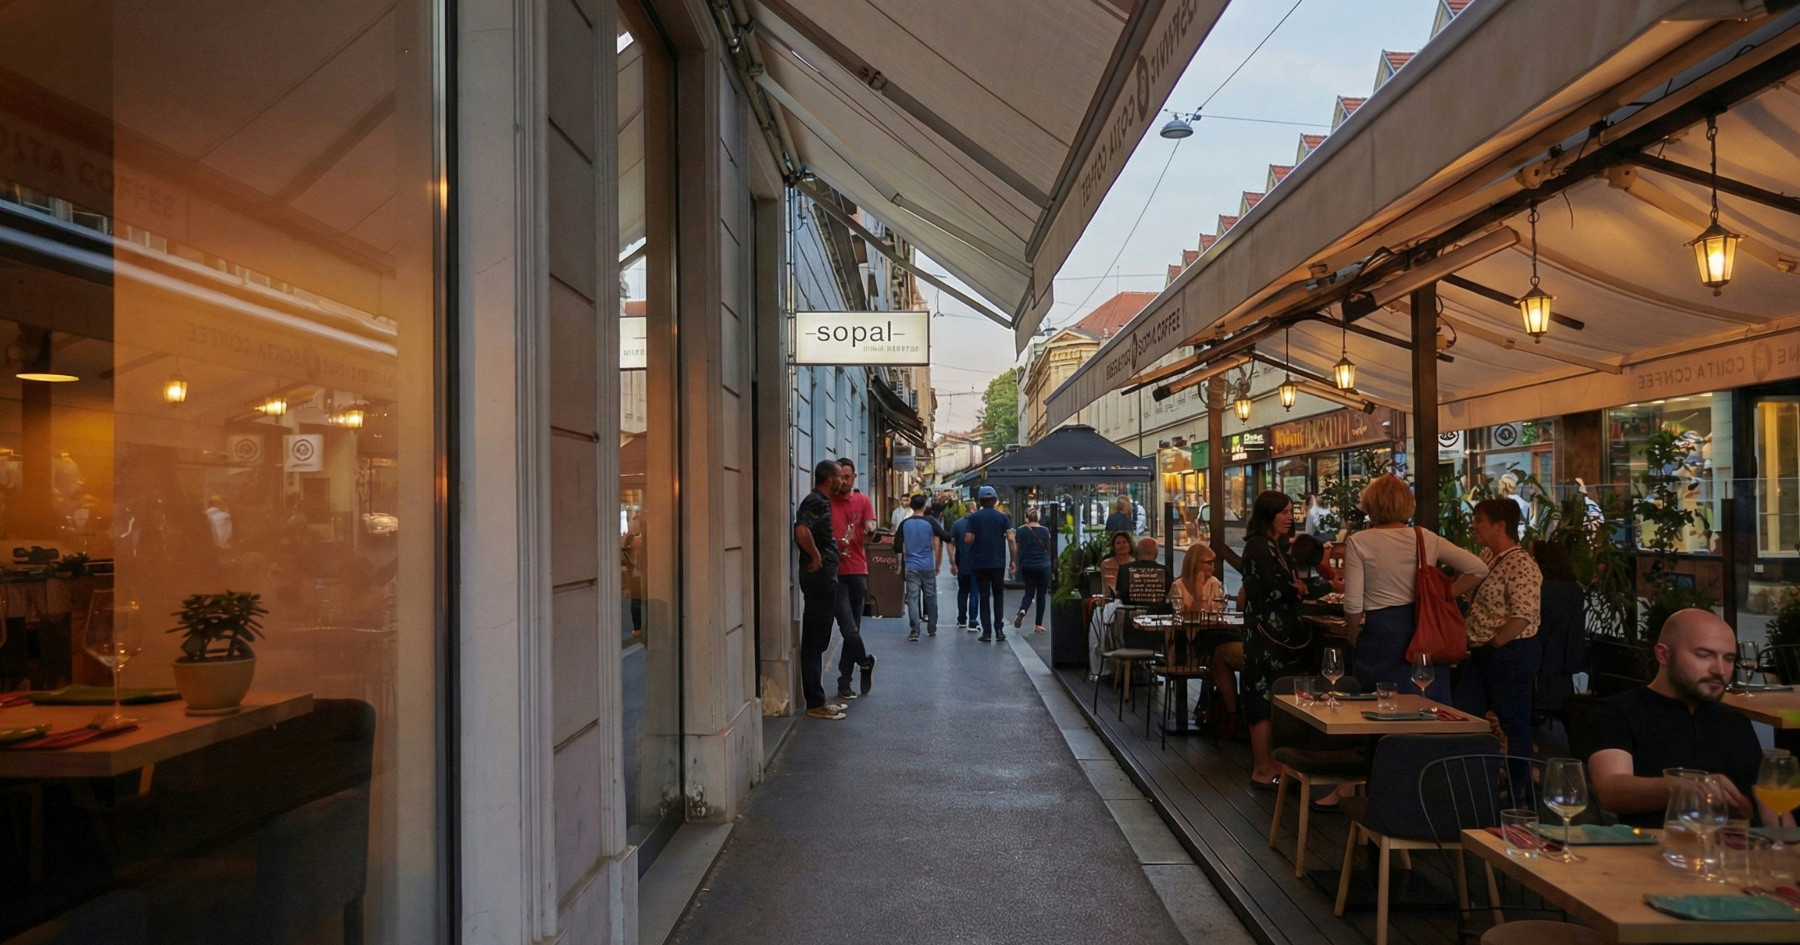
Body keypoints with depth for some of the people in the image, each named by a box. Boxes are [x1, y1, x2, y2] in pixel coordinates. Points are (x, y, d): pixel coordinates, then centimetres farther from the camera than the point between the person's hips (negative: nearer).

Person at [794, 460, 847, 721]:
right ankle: (815, 704, 0)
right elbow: (801, 531, -32)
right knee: (814, 642, -5)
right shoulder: (816, 503, -15)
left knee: (817, 641, 14)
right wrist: (816, 557, -20)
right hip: (819, 578, -10)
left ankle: (817, 699, 22)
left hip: (824, 579, 10)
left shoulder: (819, 502, 16)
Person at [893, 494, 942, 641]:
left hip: (911, 567, 1)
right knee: (930, 597, 12)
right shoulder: (930, 523, -3)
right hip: (928, 567, -1)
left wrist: (901, 566, 17)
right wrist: (938, 564, 8)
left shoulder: (904, 524, 3)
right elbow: (937, 545, -3)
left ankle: (914, 631, -11)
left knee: (912, 598, -2)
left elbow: (898, 547, 5)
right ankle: (932, 628, 21)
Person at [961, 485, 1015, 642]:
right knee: (998, 594, 13)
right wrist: (1014, 560, -1)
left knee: (984, 597, 6)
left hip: (979, 563, 0)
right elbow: (1011, 540, -6)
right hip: (998, 563, 0)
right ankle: (999, 629, 5)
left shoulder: (974, 517, -2)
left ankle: (987, 632, 4)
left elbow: (967, 539, -10)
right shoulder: (1003, 517, 0)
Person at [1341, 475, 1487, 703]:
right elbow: (1478, 569, 4)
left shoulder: (1358, 543, -5)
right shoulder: (1426, 538, 5)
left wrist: (1353, 634, 7)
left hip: (1381, 634, -3)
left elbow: (1353, 604, -9)